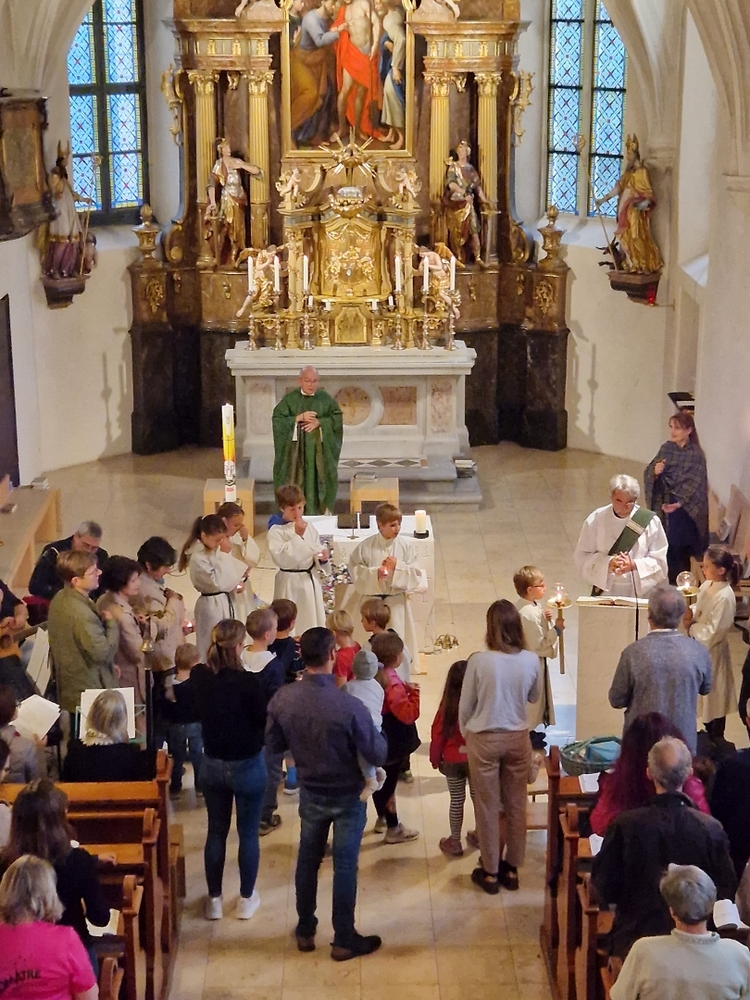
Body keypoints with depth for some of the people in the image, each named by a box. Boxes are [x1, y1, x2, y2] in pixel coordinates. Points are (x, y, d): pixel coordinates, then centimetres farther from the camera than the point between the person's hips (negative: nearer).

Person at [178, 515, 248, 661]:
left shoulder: (216, 551, 4)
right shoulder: (198, 558, -23)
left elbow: (227, 576, 17)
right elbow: (218, 582, -28)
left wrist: (237, 582, -5)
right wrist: (224, 554, -27)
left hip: (225, 602, 9)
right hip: (212, 606, -9)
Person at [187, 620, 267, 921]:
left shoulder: (198, 676, -9)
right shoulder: (248, 681, -25)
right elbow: (263, 720, -16)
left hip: (212, 764, 4)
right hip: (247, 766, -4)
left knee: (216, 831, 17)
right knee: (248, 833, 12)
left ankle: (214, 899, 25)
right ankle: (246, 899, 23)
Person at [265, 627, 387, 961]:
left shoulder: (283, 699, -17)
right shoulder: (349, 705, -30)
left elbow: (274, 745, -2)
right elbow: (377, 755, -20)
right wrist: (378, 735, -1)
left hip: (310, 792, 4)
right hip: (348, 795, -4)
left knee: (308, 860, 20)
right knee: (345, 865, 9)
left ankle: (305, 931, 33)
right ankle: (344, 940, 21)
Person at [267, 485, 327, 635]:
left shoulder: (309, 527, 4)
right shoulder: (276, 531, -13)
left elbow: (317, 550, 13)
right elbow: (281, 558, -23)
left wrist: (321, 557, -11)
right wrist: (297, 535, -23)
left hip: (310, 579, 6)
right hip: (290, 582, -6)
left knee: (313, 620, 15)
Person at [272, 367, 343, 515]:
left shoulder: (325, 398, 4)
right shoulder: (290, 399, 0)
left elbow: (337, 418, 2)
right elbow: (277, 419, -5)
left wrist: (319, 422, -13)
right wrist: (299, 418, -15)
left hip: (319, 450, 1)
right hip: (296, 449, -1)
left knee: (316, 481, 0)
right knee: (297, 481, -2)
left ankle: (319, 513, 7)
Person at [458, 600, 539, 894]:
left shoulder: (479, 661, -19)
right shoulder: (531, 660, -11)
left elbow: (465, 706, -7)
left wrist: (466, 735, 10)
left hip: (484, 739, -2)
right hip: (518, 738, 3)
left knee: (487, 807, 10)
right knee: (516, 805, 15)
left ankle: (490, 872, 19)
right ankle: (512, 868, 26)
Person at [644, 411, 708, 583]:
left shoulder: (696, 454, -9)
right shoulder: (666, 448, 5)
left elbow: (696, 485, -13)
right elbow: (648, 473, 7)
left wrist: (679, 504, -24)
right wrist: (654, 471, -17)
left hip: (683, 509, -4)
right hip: (663, 506, 4)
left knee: (678, 550, -3)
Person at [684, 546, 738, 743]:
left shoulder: (725, 597, -26)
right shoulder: (707, 586, 0)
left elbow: (713, 632, -26)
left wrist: (691, 627, -15)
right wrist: (690, 615, -8)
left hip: (712, 652, -8)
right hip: (700, 648, 8)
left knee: (714, 695, 8)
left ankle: (716, 739, 23)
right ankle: (708, 734, 37)